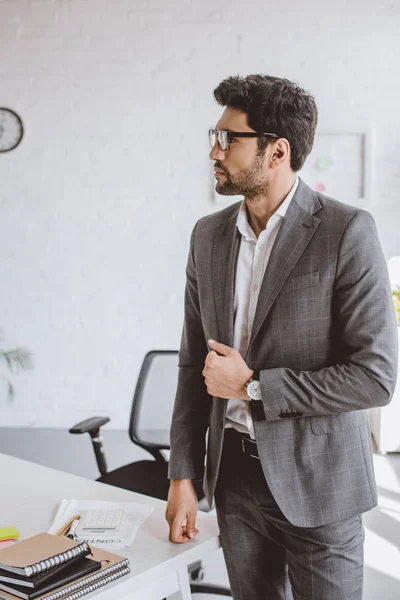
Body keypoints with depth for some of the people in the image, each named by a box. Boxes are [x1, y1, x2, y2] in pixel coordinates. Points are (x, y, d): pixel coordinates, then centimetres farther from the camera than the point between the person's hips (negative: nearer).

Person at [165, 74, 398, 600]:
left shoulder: (347, 231, -14)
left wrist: (252, 385, -16)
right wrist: (182, 476, 6)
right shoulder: (209, 235, 3)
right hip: (234, 472, 5)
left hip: (316, 480, -4)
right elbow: (194, 363, 8)